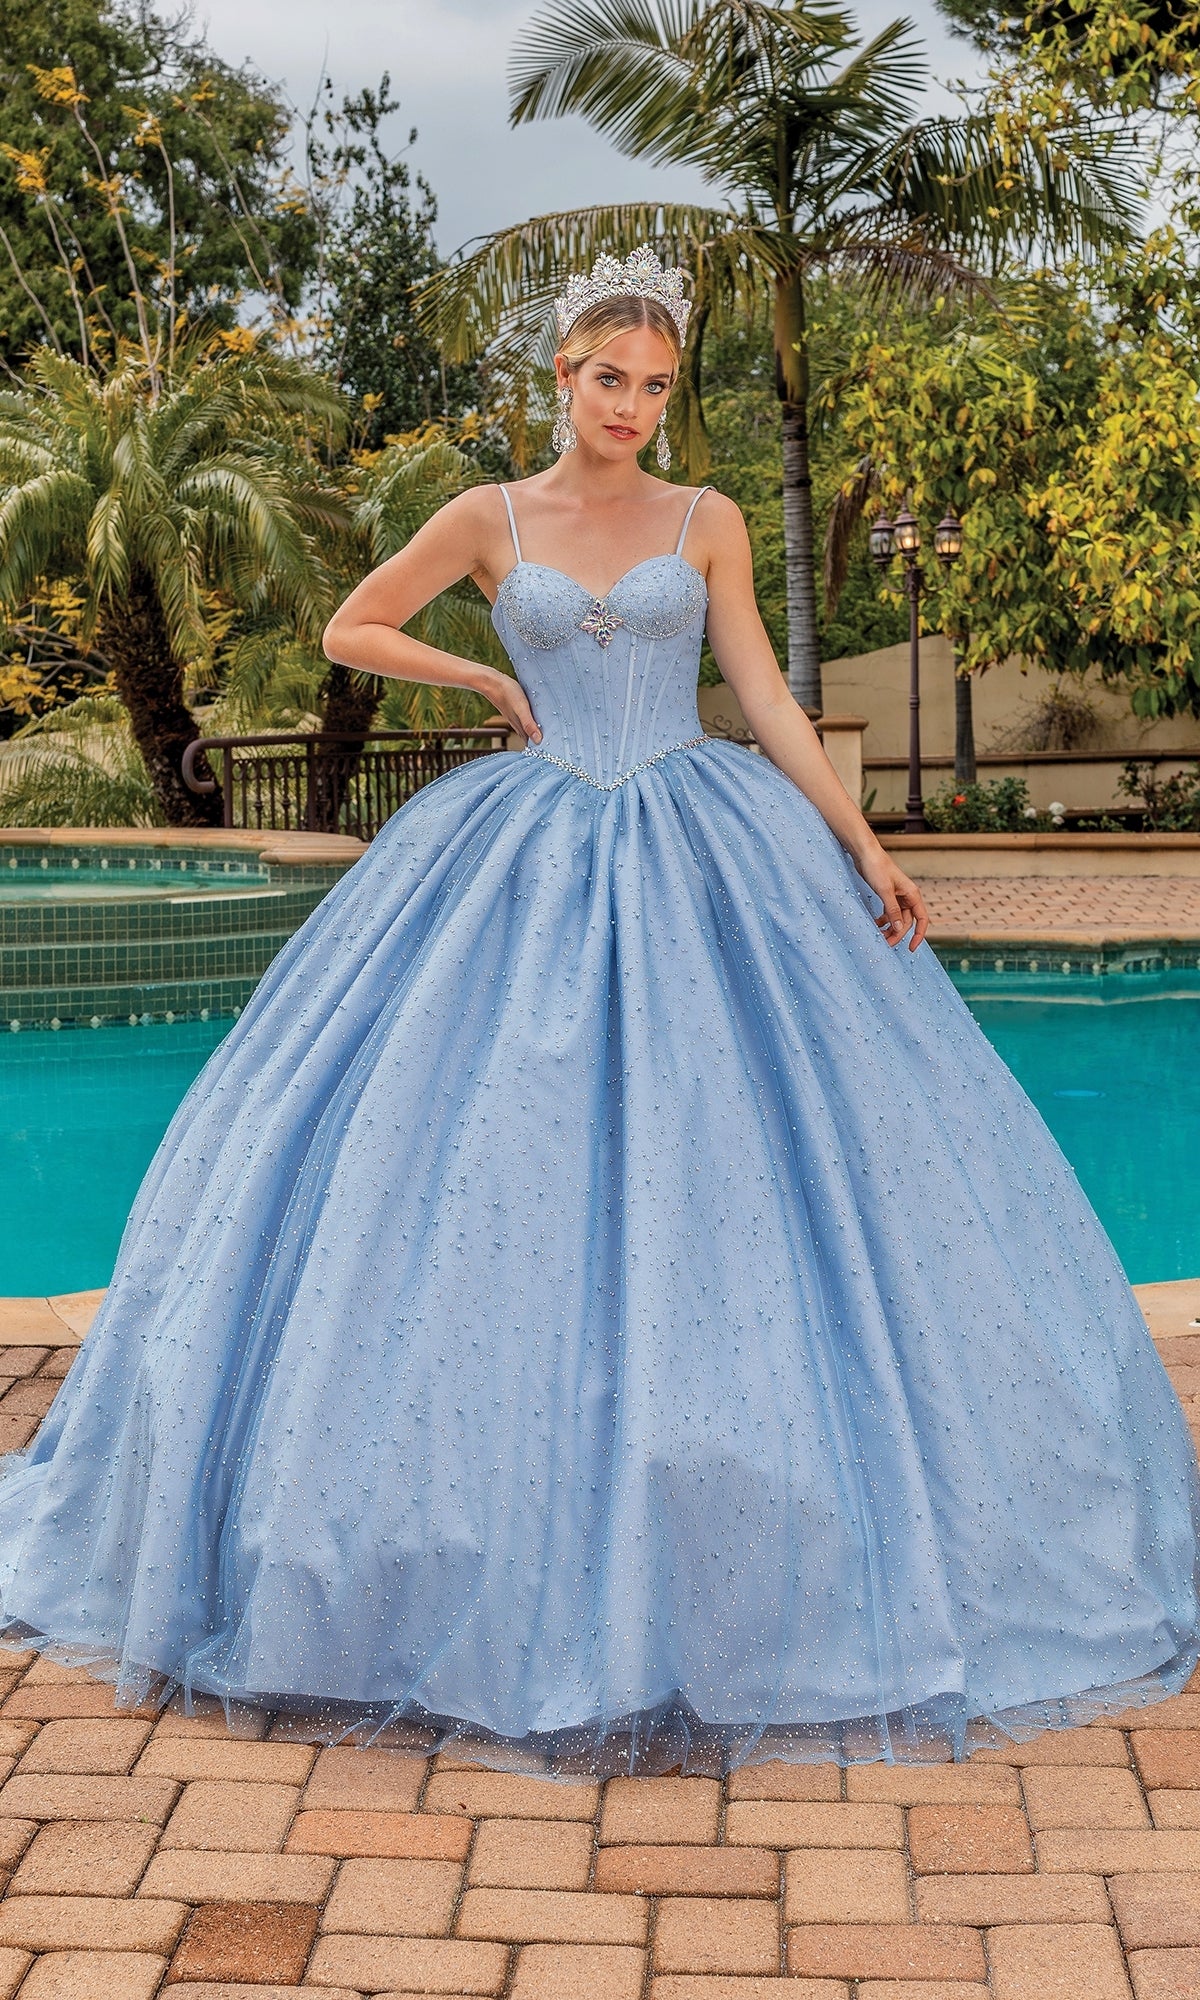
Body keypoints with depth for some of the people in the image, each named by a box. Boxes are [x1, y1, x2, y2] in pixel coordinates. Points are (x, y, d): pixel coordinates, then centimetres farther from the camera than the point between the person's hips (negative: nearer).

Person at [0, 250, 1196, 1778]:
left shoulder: (706, 521, 7)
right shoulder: (490, 518, 6)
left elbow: (767, 699, 4)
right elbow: (350, 631, 13)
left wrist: (864, 848, -3)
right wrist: (493, 681, 4)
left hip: (703, 858, 0)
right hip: (533, 861, 0)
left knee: (721, 1152, -2)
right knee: (502, 1162, -2)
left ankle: (723, 1530, 12)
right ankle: (514, 1518, 13)